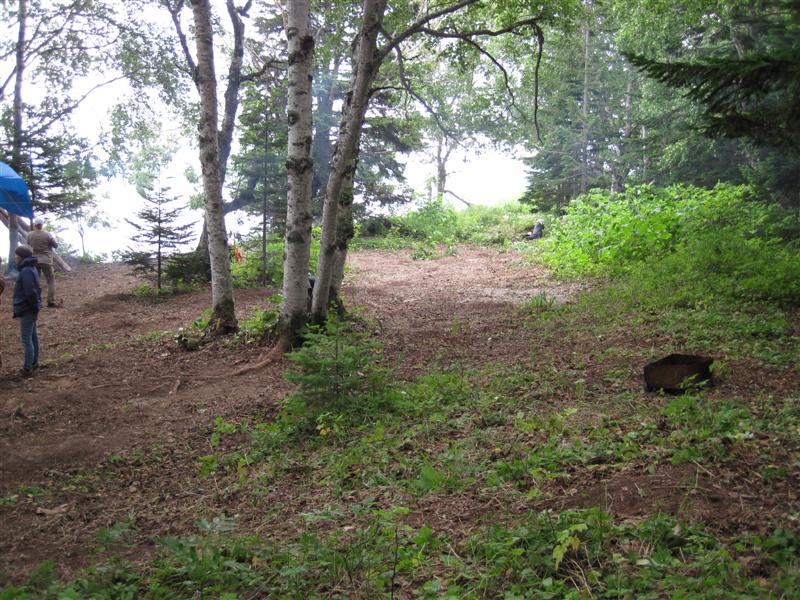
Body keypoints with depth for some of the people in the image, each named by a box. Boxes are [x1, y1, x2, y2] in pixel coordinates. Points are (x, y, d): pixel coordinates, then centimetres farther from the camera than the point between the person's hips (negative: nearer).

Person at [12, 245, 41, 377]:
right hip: (30, 309, 10)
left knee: (26, 339, -4)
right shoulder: (30, 269, 10)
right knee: (33, 336, 16)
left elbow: (30, 292, -25)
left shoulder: (26, 271, -21)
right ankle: (34, 362, 27)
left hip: (27, 310, -10)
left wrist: (34, 306, -15)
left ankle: (27, 368, 0)